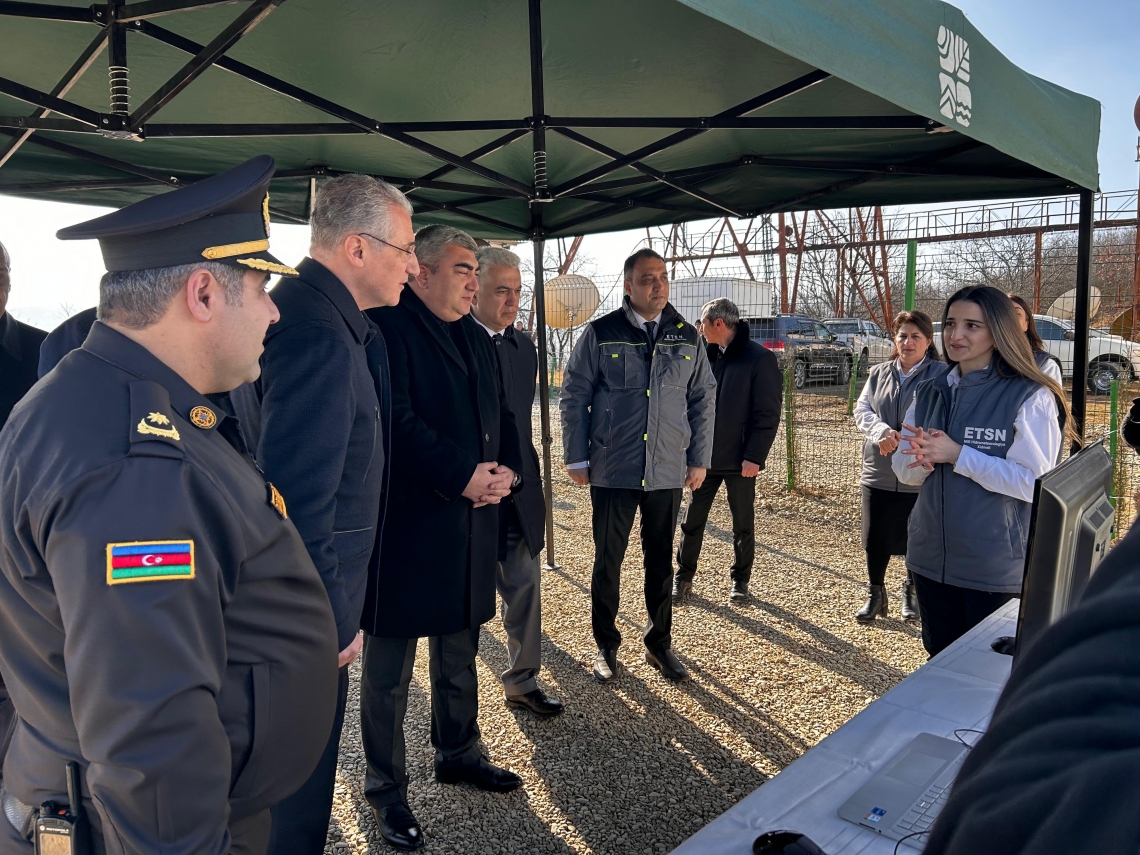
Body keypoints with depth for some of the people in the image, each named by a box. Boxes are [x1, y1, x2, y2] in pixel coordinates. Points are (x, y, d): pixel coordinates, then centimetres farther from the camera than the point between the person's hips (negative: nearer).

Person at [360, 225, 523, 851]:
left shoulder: (477, 340, 15)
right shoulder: (385, 327, -12)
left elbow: (501, 416, 15)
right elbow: (397, 423, -22)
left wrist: (507, 472, -4)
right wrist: (464, 475, -20)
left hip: (473, 522, 8)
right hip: (405, 524, -8)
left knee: (459, 651, 22)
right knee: (389, 667, 7)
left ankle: (458, 753, 41)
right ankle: (386, 788, 24)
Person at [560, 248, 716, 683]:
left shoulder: (687, 337, 5)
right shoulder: (601, 334, -4)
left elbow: (703, 399, 10)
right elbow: (574, 396, -1)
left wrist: (700, 459, 7)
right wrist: (576, 458, -4)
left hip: (667, 471, 3)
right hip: (612, 469, -2)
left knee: (661, 561, 13)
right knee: (608, 560, 8)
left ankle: (659, 643, 29)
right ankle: (606, 645, 25)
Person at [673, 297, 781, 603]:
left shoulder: (760, 359, -11)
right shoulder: (706, 355, 7)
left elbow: (768, 414, -13)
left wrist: (754, 456, -17)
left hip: (739, 458, -5)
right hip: (705, 455, 5)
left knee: (743, 524, 11)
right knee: (692, 520, 10)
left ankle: (740, 580, 27)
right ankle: (683, 577, 23)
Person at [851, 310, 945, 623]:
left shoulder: (941, 375, -7)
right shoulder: (878, 373, 9)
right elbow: (862, 410, 1)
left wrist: (902, 441, -28)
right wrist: (882, 432, -20)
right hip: (878, 473, 3)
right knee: (875, 539, 9)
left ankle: (912, 591, 37)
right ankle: (875, 594, 29)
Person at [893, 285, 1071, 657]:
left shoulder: (1031, 398, -11)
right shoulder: (929, 393, 7)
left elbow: (1034, 482, -19)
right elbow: (903, 470, 6)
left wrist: (957, 454, -21)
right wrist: (922, 458, -16)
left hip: (996, 568, -5)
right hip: (930, 558, 5)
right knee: (940, 662, 20)